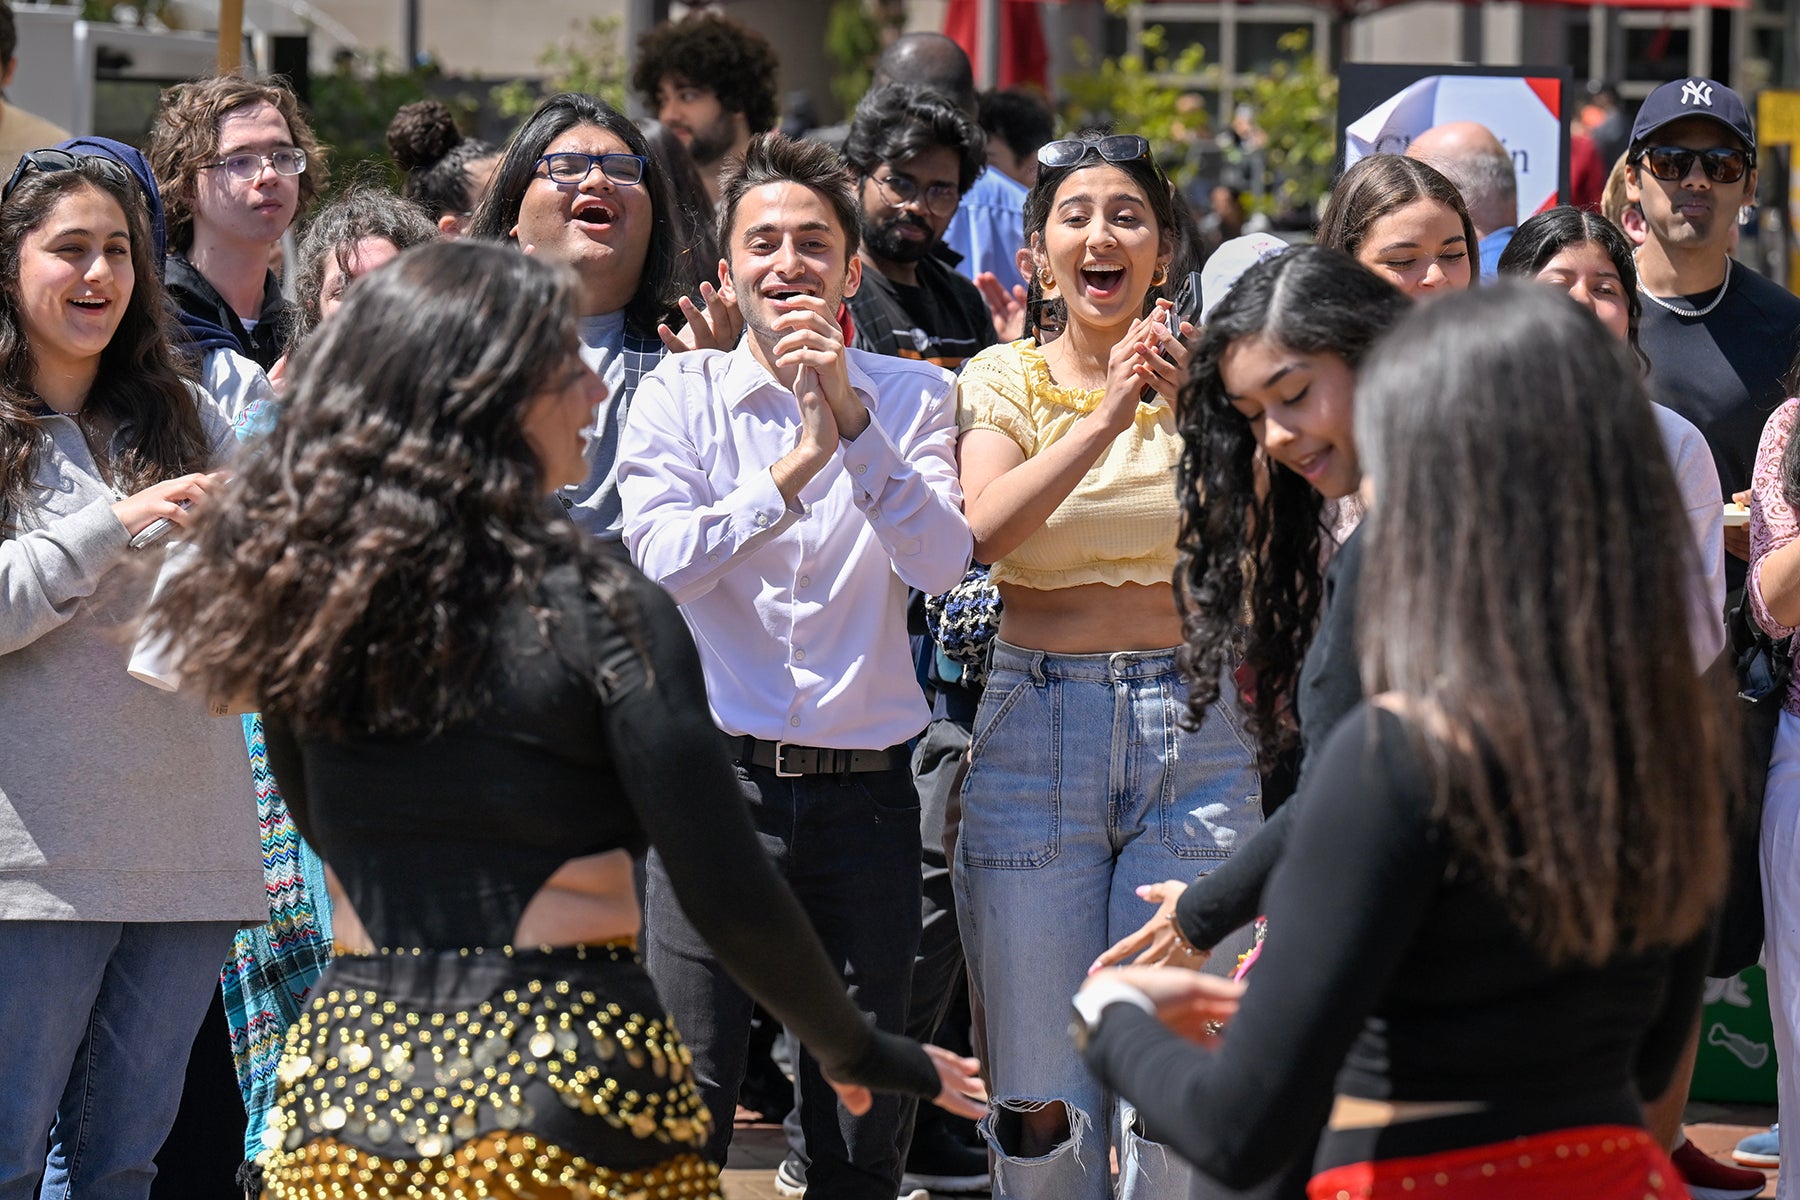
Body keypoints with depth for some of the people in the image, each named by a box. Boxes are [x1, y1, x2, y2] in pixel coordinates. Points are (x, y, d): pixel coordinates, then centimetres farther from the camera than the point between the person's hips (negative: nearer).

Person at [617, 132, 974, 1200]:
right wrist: (796, 466, -18)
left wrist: (853, 421, -17)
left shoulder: (912, 398, 5)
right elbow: (659, 562, -11)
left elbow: (941, 565, -10)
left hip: (868, 788, 1)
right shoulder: (681, 394, 3)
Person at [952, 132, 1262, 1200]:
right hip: (1039, 726, 0)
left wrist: (1196, 406, -19)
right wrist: (1111, 412, -24)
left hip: (1193, 726, 0)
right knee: (1041, 1103, 2)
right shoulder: (1007, 379, 3)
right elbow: (987, 530, -15)